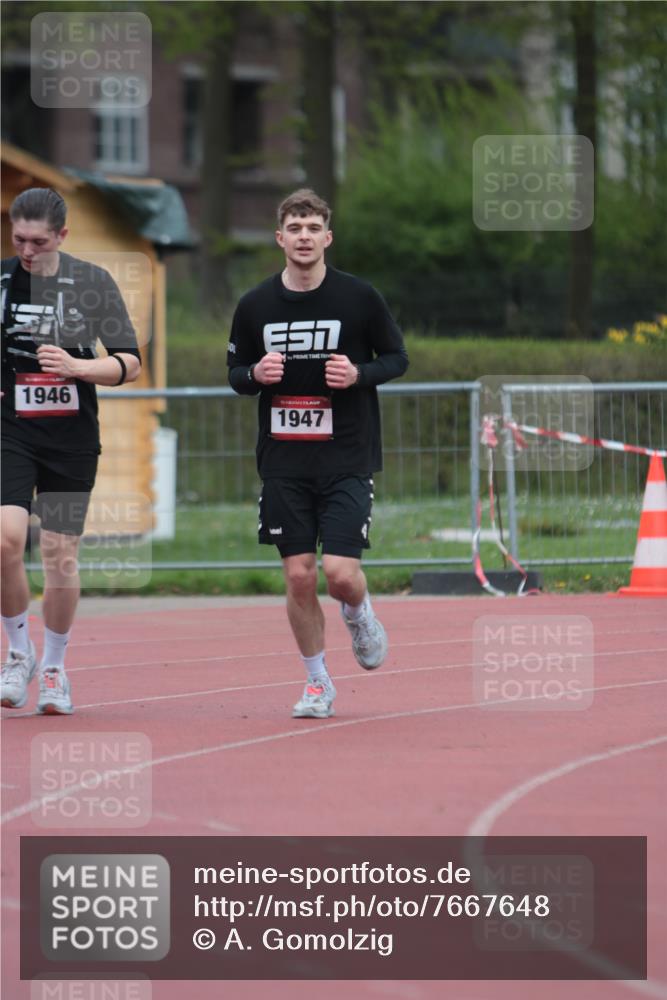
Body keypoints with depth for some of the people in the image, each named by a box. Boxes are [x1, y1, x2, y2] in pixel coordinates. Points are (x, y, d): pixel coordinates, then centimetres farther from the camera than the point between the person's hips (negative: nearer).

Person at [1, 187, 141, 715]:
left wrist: (76, 367, -17)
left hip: (72, 438, 0)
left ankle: (54, 667, 22)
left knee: (62, 557, 3)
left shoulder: (93, 282, -1)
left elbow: (130, 363, 0)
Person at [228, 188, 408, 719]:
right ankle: (317, 682, 16)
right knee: (299, 576, 0)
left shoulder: (360, 297, -4)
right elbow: (235, 370, 13)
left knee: (341, 572, -12)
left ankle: (360, 615, 24)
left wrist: (359, 373, -14)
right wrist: (255, 375, -10)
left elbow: (397, 357, 5)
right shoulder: (255, 305, 2)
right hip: (284, 460, 2)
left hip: (347, 457, -2)